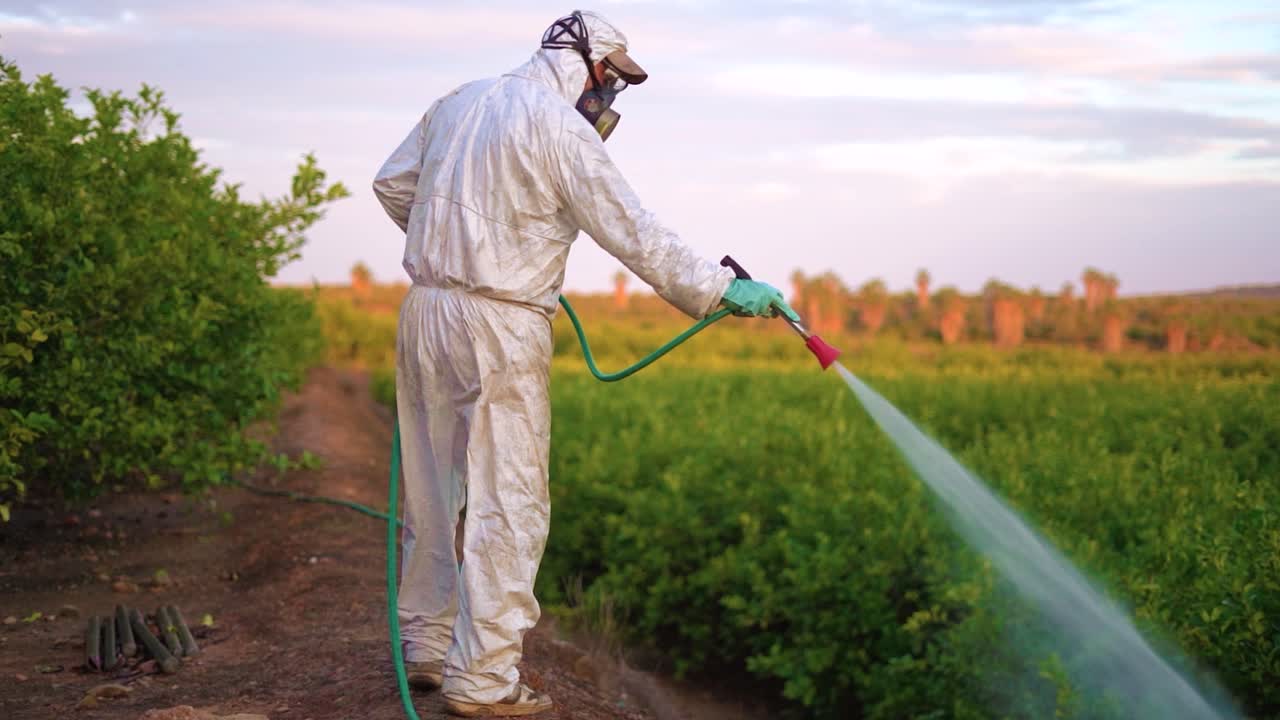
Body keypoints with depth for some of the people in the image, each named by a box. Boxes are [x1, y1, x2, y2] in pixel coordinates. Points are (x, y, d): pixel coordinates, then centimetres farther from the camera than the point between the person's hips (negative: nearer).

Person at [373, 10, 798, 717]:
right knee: (507, 505, -1)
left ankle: (426, 646, 29)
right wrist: (723, 289, -5)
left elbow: (392, 185, 19)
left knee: (434, 492, 17)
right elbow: (633, 233, -11)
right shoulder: (561, 129, -10)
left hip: (425, 310, 8)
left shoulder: (459, 102, 13)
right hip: (497, 328, -8)